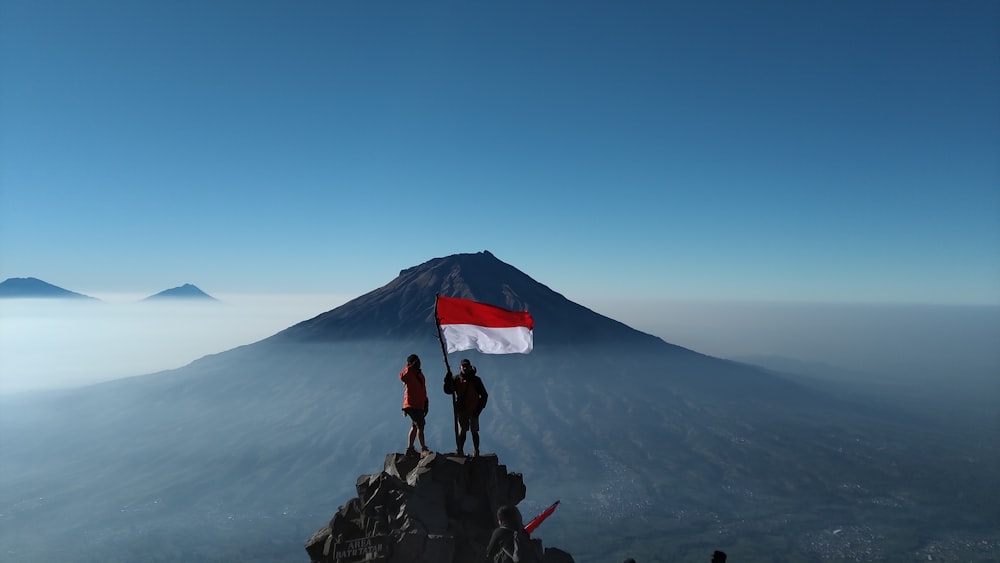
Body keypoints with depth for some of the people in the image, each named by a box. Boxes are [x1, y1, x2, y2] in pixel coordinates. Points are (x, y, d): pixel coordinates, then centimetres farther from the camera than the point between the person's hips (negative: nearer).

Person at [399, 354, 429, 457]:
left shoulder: (419, 374, 19)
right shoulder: (409, 372, -7)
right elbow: (402, 376, -34)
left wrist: (426, 404, 21)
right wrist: (409, 367, -26)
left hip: (419, 405, 9)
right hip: (412, 405, -9)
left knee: (414, 427, 13)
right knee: (420, 426, -10)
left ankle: (410, 449, 19)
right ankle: (423, 449, -6)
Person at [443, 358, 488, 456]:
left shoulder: (476, 380, -1)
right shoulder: (456, 380, 2)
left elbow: (484, 395, 4)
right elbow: (448, 391, -5)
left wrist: (479, 408, -2)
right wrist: (447, 381, -21)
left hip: (473, 411, -1)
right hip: (461, 411, 1)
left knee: (474, 432, 4)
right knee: (462, 432, 2)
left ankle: (476, 452, 12)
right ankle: (460, 451, 9)